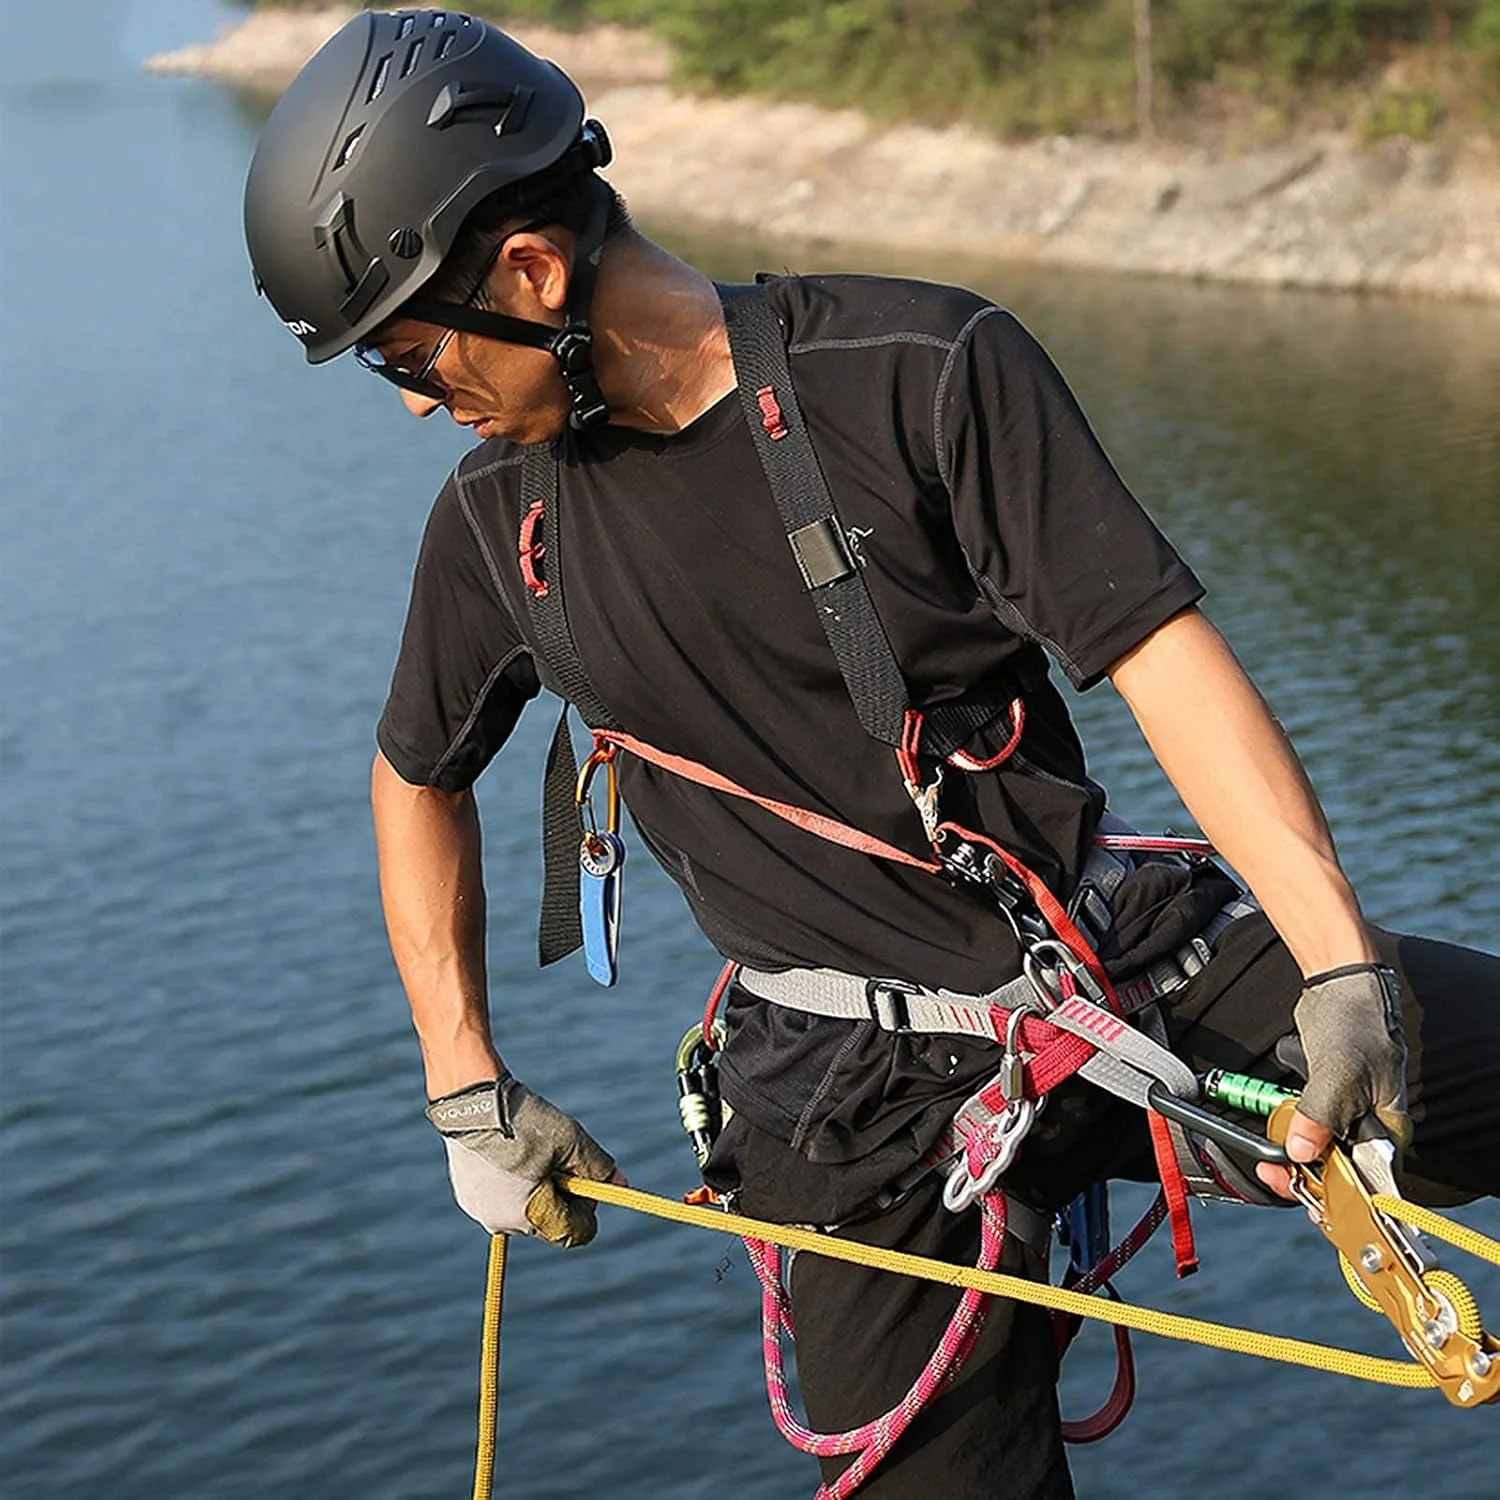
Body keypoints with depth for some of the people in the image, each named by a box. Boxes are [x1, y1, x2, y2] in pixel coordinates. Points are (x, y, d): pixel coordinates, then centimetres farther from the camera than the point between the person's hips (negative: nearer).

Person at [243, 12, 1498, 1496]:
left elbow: (1158, 649, -15)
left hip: (1141, 976, -1)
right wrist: (468, 1094, 19)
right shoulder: (498, 519, 5)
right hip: (864, 1118, 2)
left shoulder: (925, 373, -9)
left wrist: (1339, 960, -25)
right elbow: (417, 777, 23)